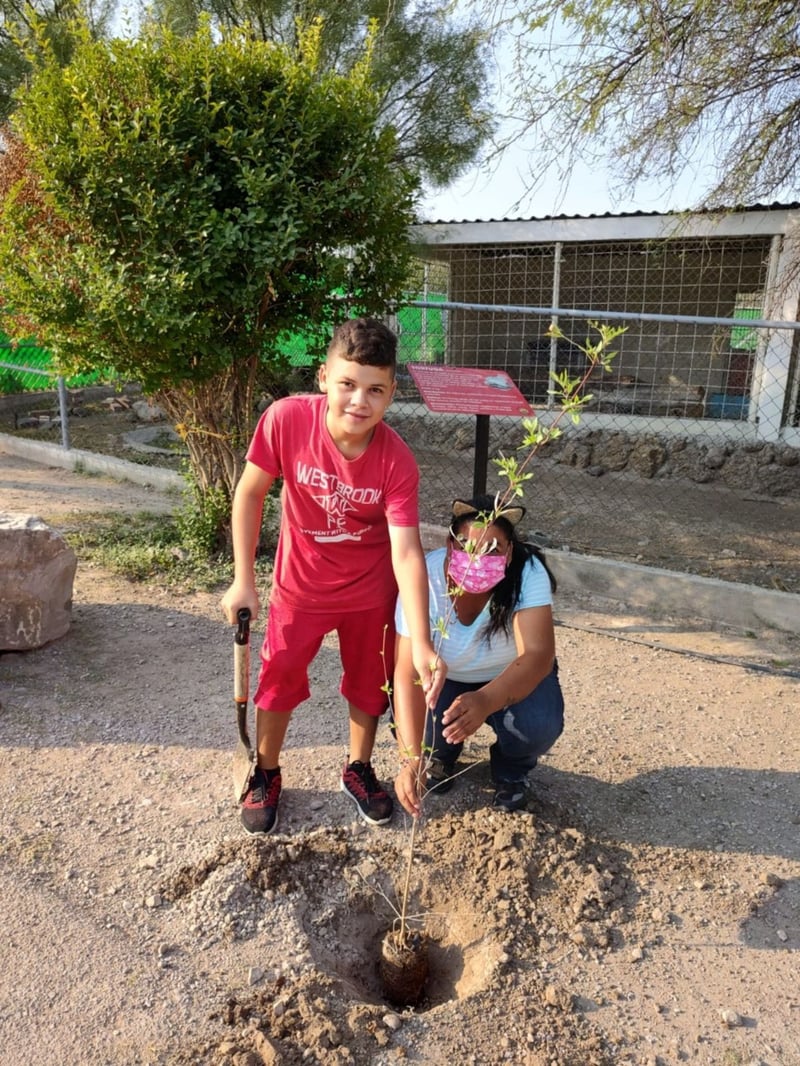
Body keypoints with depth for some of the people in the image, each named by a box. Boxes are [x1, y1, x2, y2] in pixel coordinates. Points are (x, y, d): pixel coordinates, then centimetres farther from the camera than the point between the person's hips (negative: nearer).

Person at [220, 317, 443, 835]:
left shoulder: (397, 461, -28)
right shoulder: (286, 419, -27)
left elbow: (407, 551, -31)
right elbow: (250, 493, -13)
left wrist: (422, 645, -39)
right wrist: (243, 580, -10)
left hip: (371, 590, 0)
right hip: (300, 584, 0)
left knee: (370, 682, 16)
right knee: (280, 679, 15)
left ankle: (359, 769, 43)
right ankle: (266, 775, 40)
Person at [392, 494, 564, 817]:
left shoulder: (528, 573, -30)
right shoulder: (425, 580, -30)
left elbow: (538, 654, -41)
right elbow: (407, 673, -33)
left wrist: (486, 702, -62)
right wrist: (411, 759, -45)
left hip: (512, 677, 0)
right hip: (442, 678, 1)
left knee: (539, 725, -29)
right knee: (412, 726, -26)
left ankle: (511, 770, 9)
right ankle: (441, 755, 14)